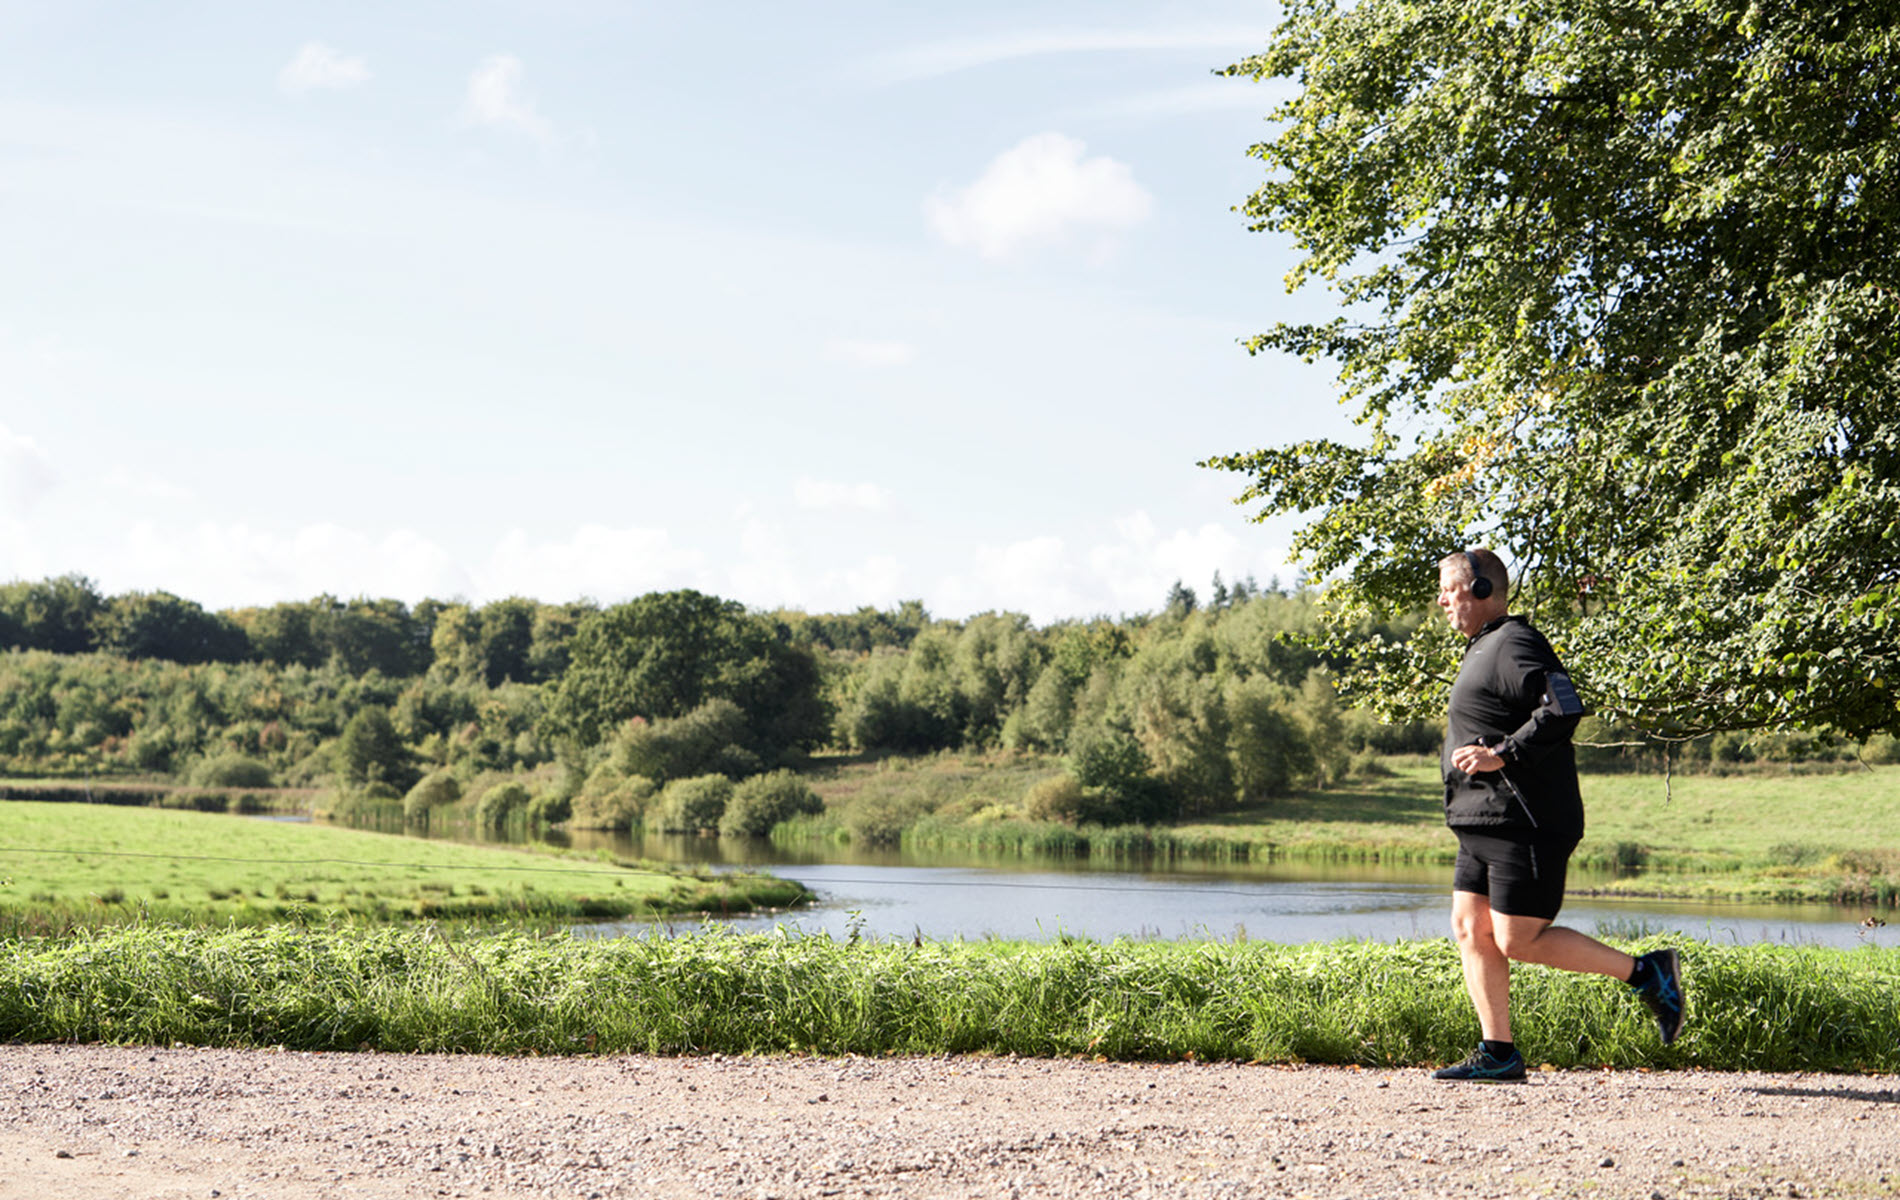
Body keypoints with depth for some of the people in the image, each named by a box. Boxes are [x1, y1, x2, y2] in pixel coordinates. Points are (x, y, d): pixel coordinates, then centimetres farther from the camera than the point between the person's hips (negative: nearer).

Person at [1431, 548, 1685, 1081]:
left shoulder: (1514, 645, -12)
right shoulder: (1483, 649, 20)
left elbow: (1563, 709, -25)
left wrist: (1500, 756, -25)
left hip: (1524, 825, -10)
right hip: (1485, 826, 10)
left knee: (1518, 941, -9)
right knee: (1470, 930, 5)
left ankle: (1645, 973, 2)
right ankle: (1497, 1052, 8)